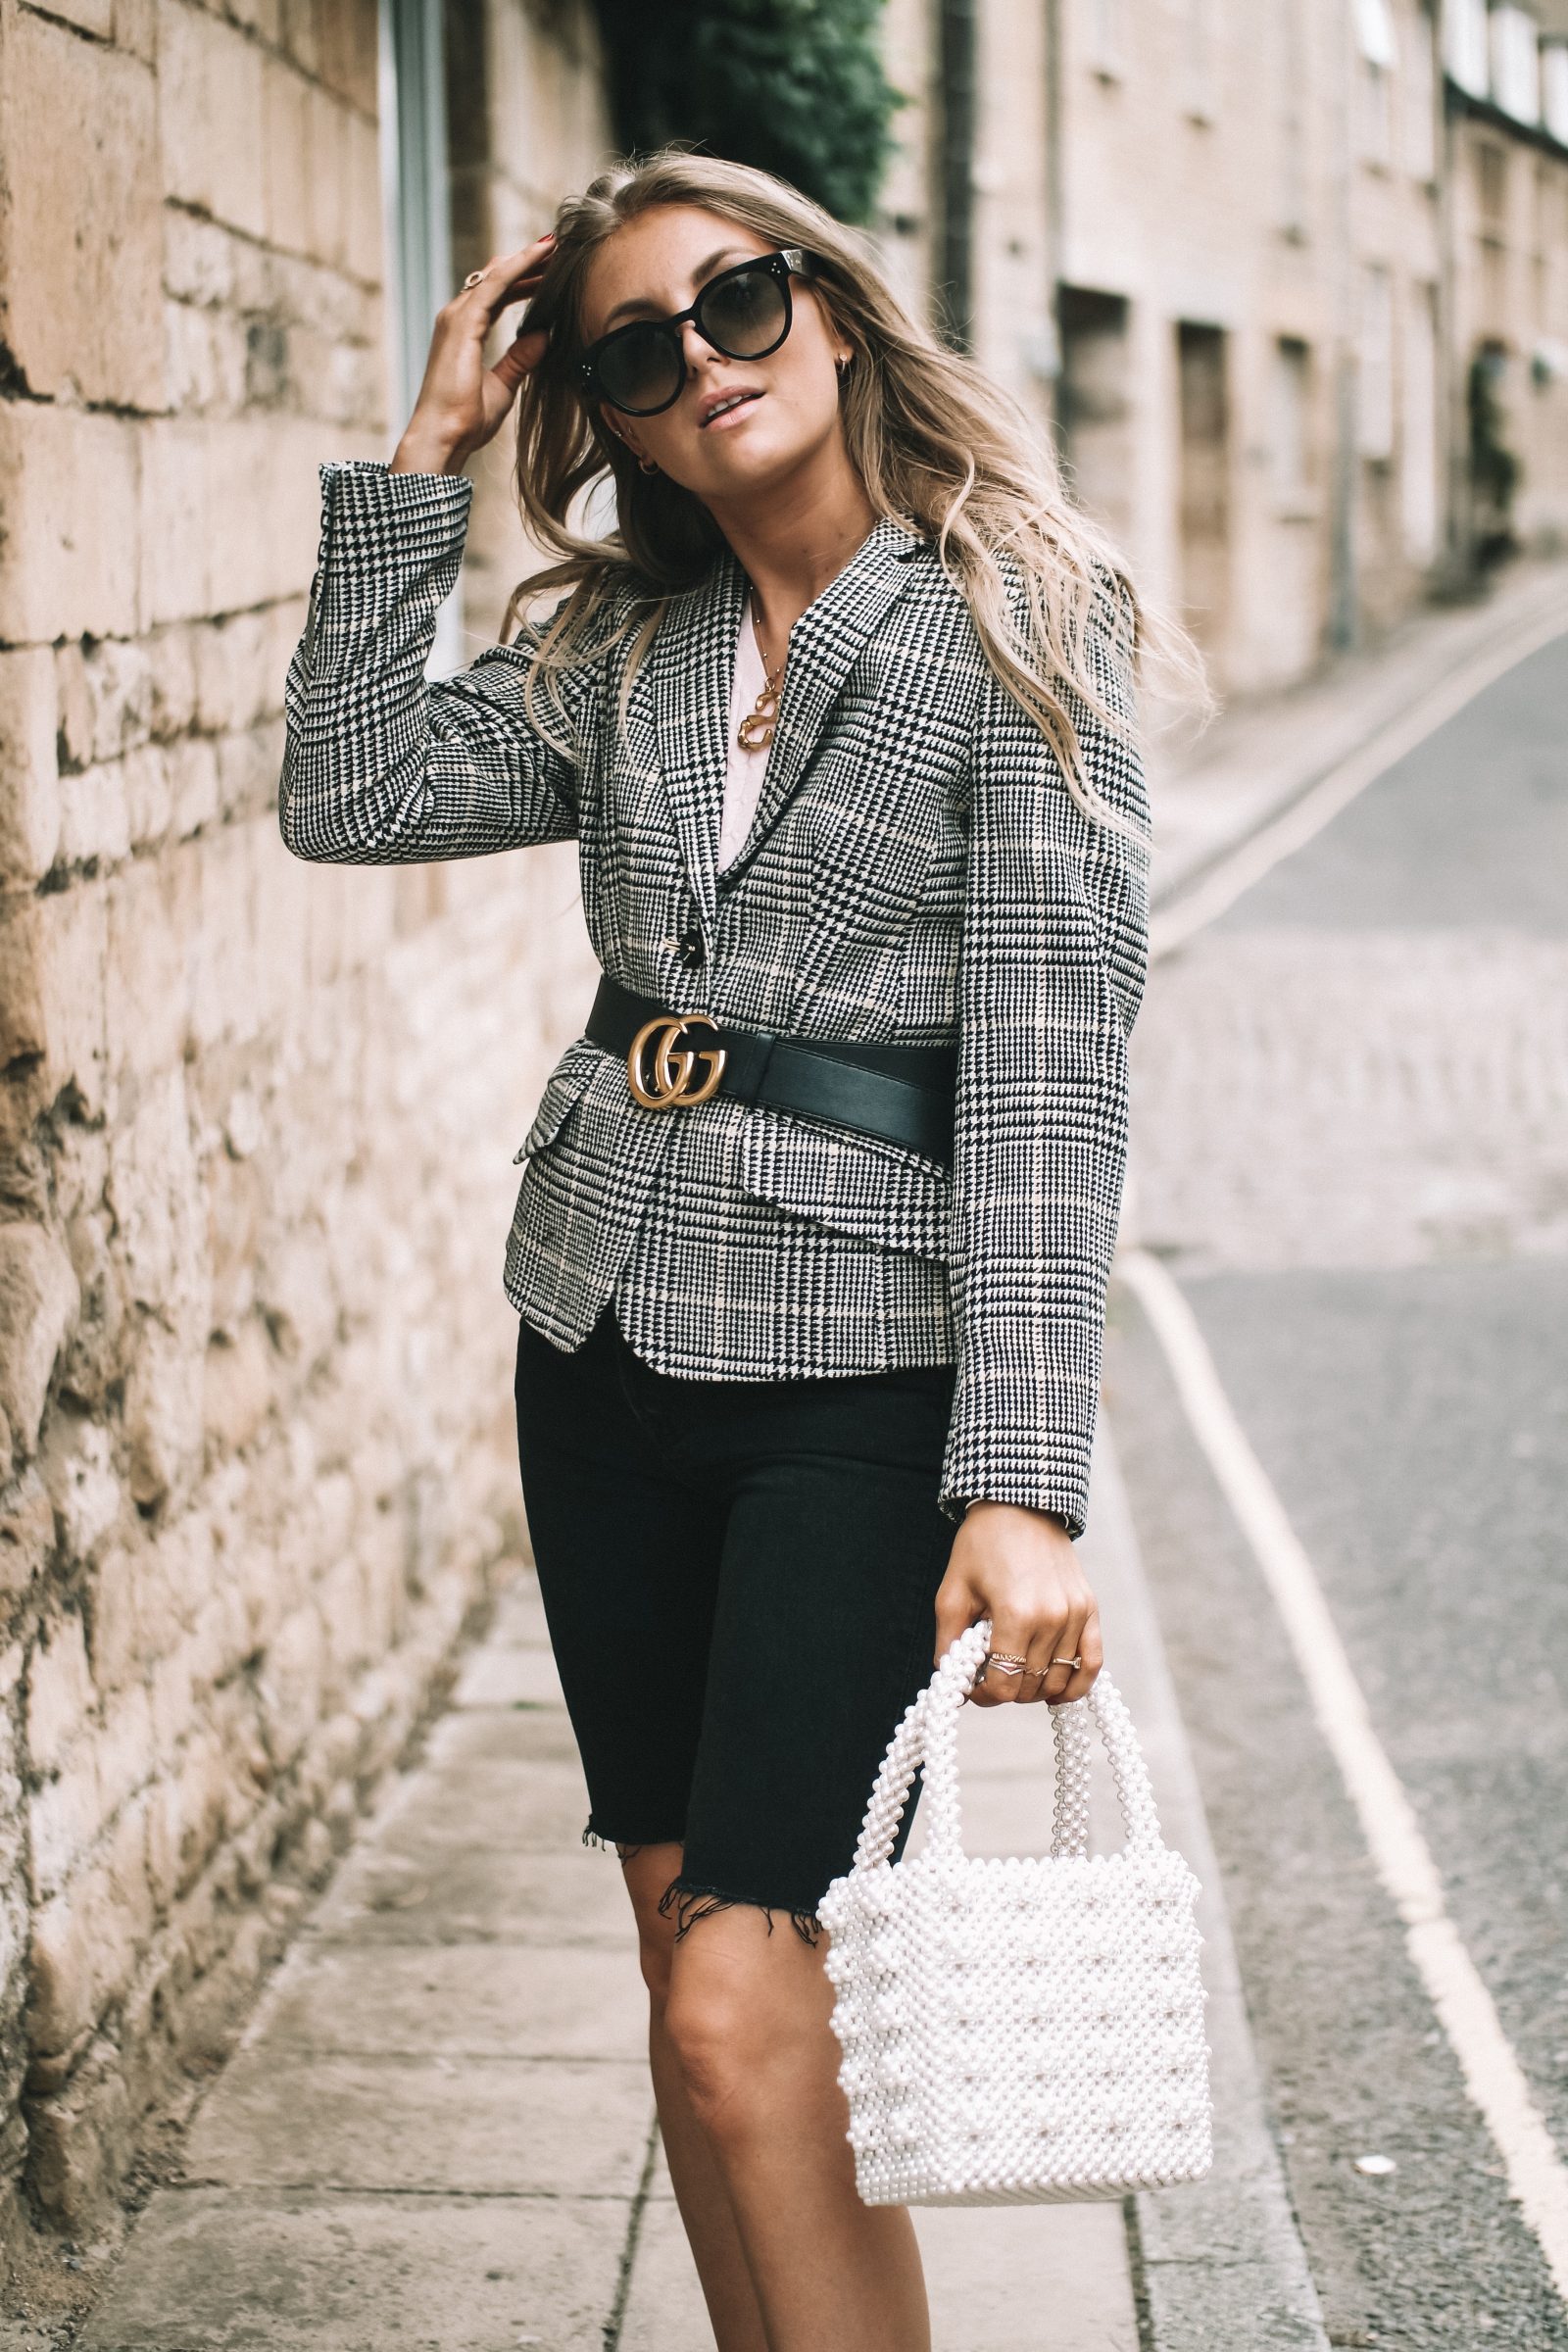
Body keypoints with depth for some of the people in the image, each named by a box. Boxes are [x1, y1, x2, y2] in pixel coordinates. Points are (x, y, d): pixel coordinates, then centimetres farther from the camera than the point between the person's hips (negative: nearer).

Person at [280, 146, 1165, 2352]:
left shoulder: (1013, 628, -9)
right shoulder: (624, 654, 10)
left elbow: (1052, 1070, -15)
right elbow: (348, 795, 1)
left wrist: (1024, 1486, -22)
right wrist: (421, 460, 2)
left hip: (857, 1359, -6)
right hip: (609, 1330, 6)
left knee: (744, 2012, -13)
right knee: (680, 1948, 11)